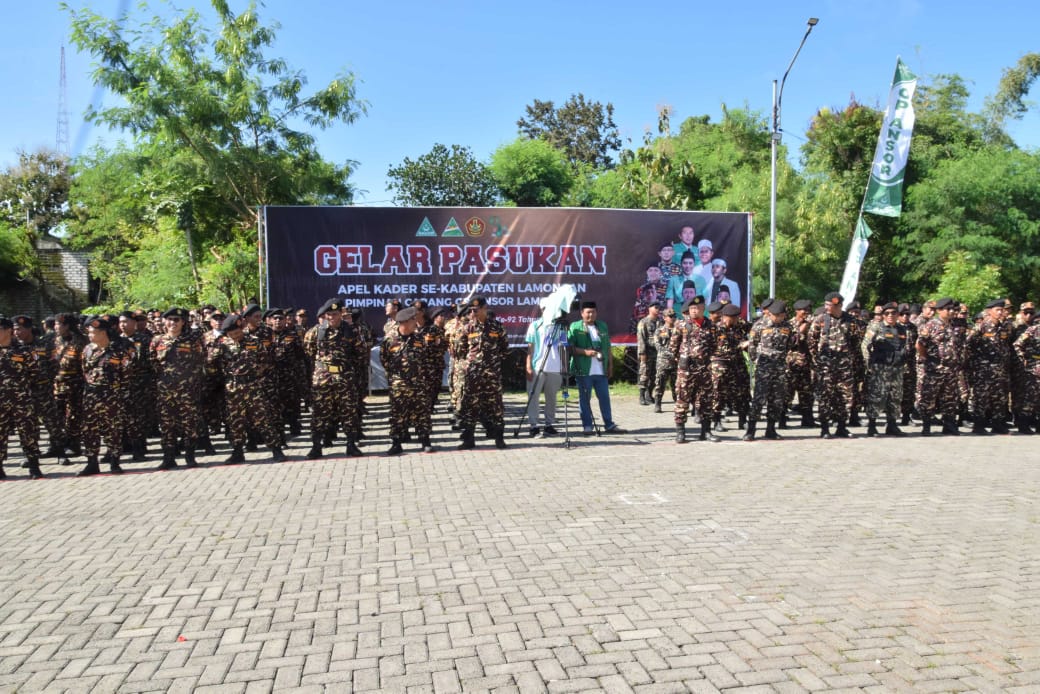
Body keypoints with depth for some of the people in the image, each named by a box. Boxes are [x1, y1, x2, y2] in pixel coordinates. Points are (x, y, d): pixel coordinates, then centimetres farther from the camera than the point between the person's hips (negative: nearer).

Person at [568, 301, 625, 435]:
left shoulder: (603, 326, 15)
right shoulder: (575, 327, -1)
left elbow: (608, 348, 18)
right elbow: (570, 347, -8)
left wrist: (610, 365, 14)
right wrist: (585, 352, -20)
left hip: (601, 370, 4)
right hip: (584, 370, -4)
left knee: (605, 397, 7)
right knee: (585, 398, 1)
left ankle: (609, 424, 15)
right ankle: (587, 426, 9)